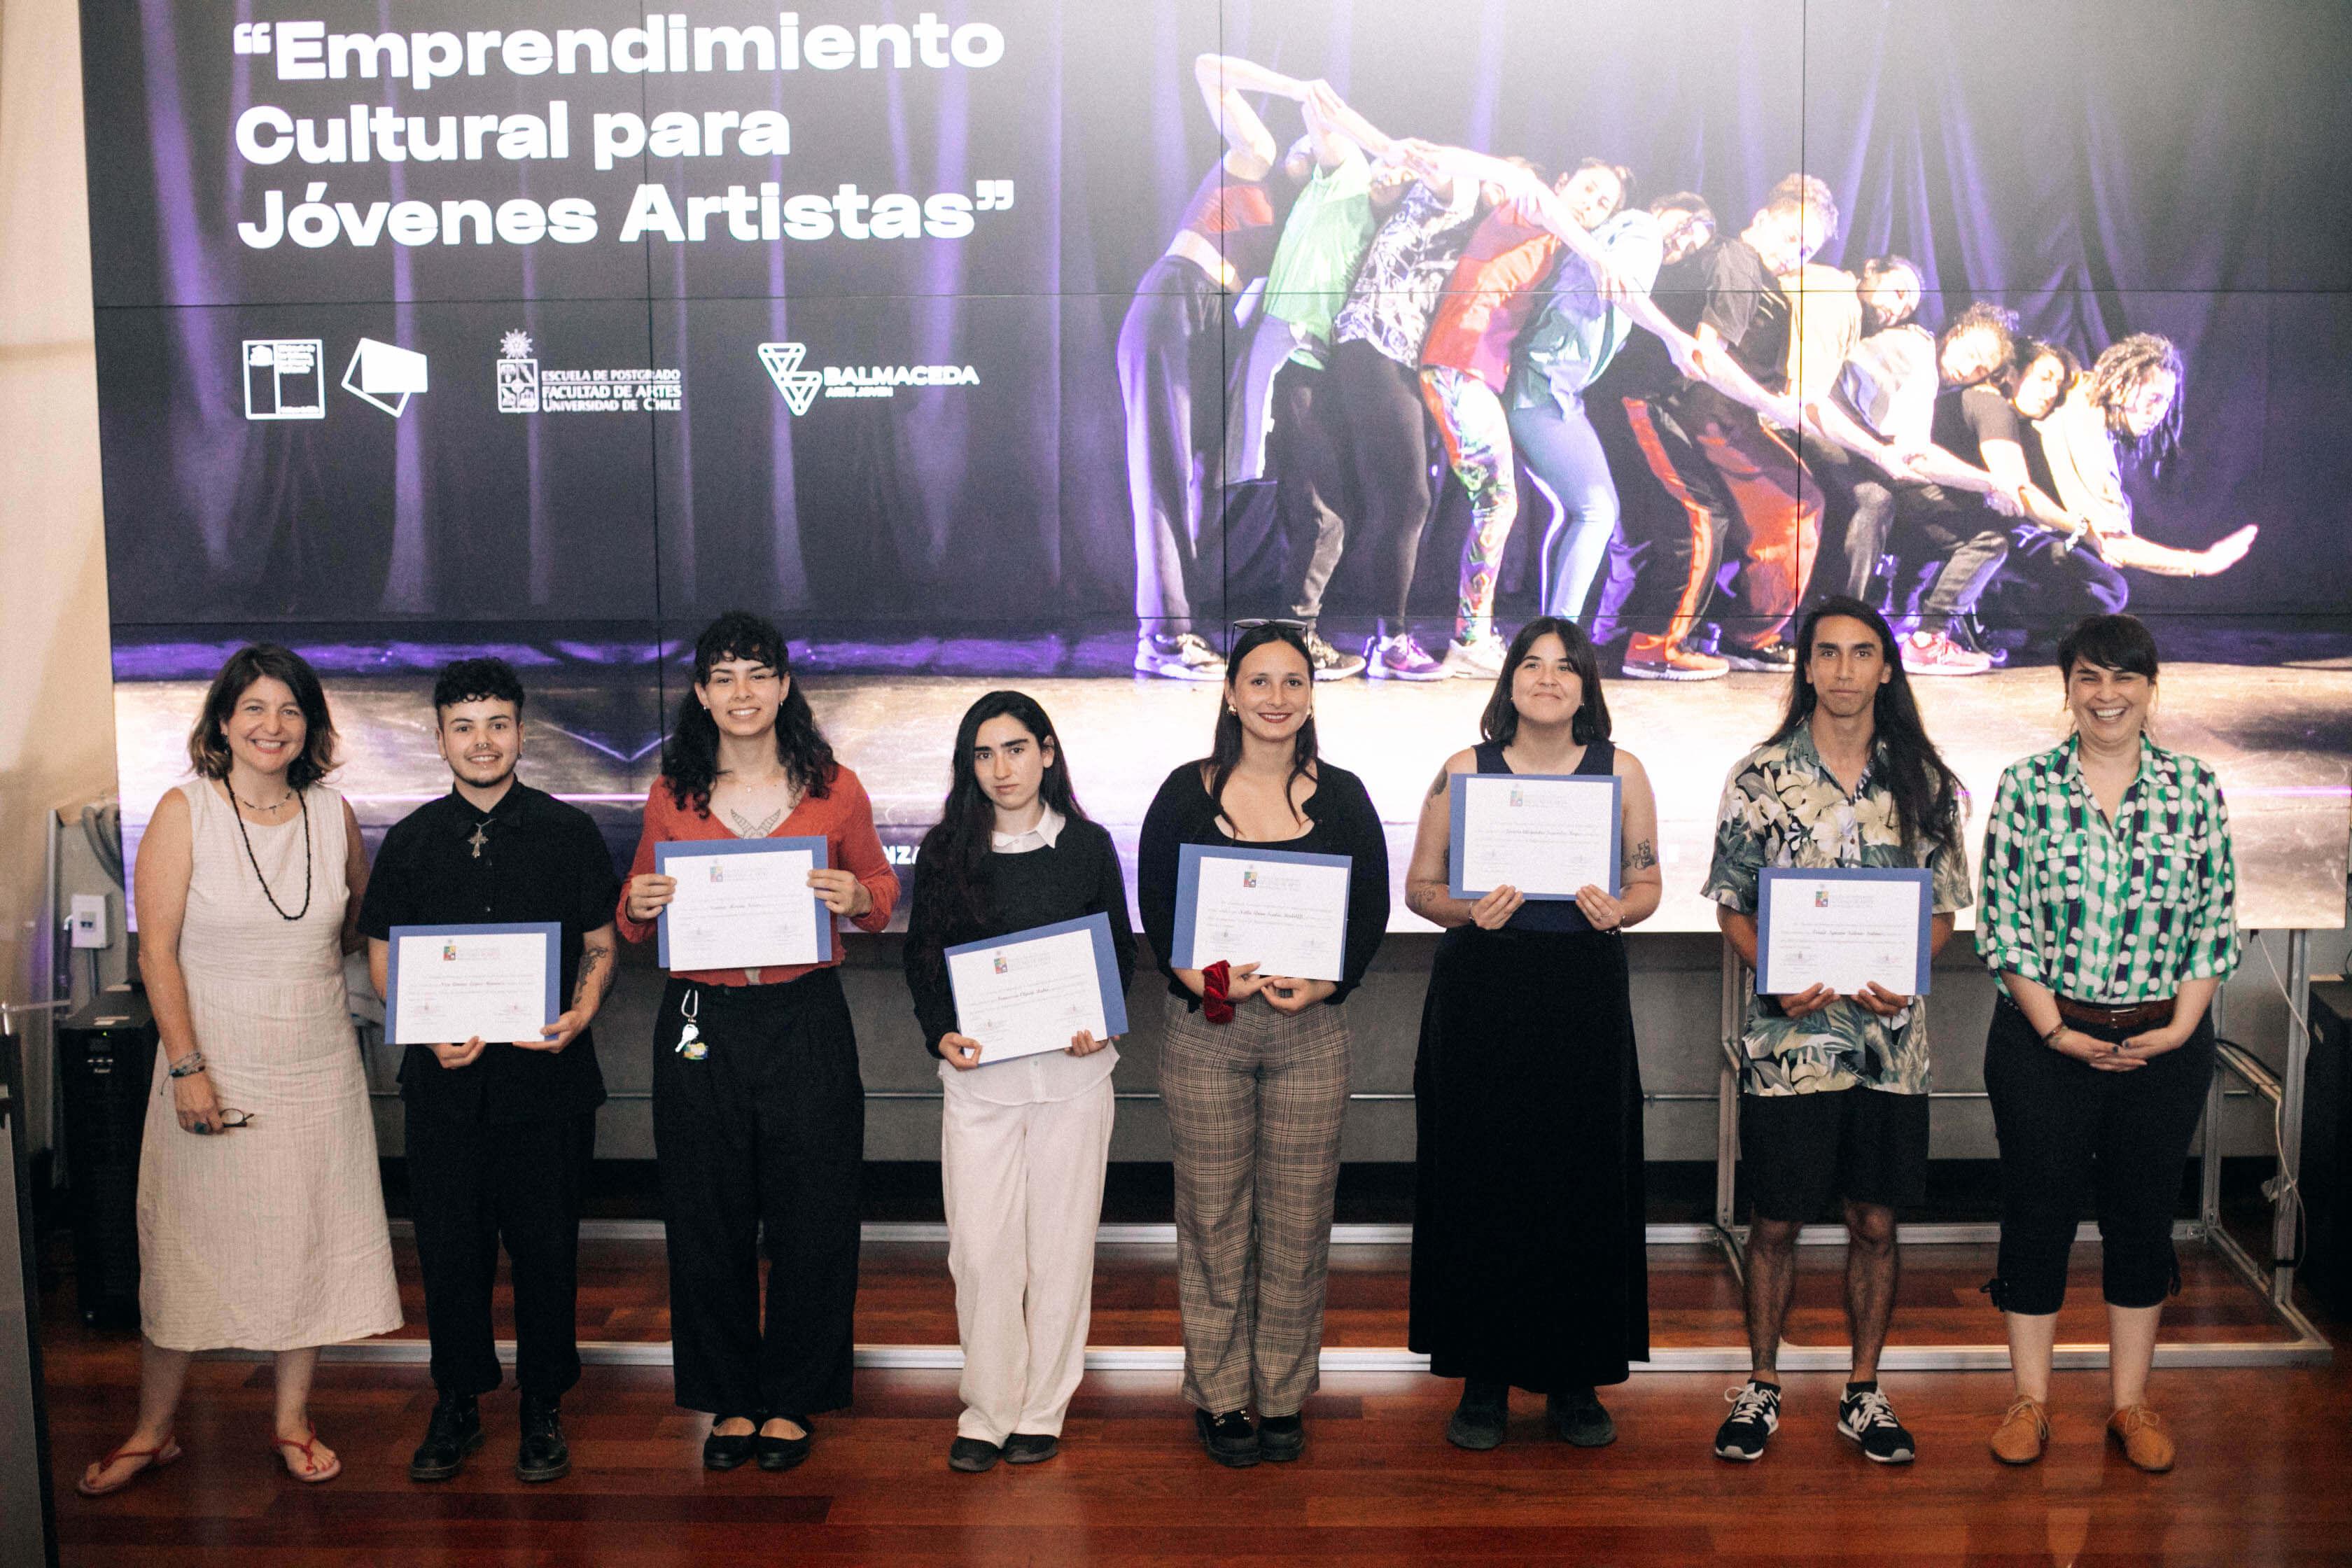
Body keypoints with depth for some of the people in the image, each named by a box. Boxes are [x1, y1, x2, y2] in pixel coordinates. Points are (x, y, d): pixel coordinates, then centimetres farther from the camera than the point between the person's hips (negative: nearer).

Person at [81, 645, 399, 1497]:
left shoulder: (333, 815, 2)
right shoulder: (185, 812, -8)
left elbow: (361, 924, 17)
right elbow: (158, 952, -10)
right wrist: (187, 1068, -14)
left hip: (318, 1067, 3)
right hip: (215, 1065, -3)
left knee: (308, 1238, 9)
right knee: (186, 1244, 5)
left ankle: (292, 1419, 24)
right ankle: (152, 1431, 20)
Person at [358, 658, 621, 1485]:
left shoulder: (568, 832, 3)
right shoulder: (412, 840, 7)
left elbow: (601, 942, 7)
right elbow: (383, 953, 9)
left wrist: (578, 1016, -12)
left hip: (547, 1071, -1)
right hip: (446, 1076, 1)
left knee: (546, 1244, 4)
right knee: (449, 1243, 7)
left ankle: (543, 1408, 18)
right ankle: (456, 1402, 22)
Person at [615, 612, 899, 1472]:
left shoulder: (833, 789, 2)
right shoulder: (672, 796, 5)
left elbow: (881, 888, 12)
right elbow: (635, 920, 15)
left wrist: (856, 899, -11)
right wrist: (639, 905, -8)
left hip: (805, 1021, -1)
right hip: (700, 1023, 1)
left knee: (811, 1221, 3)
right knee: (709, 1222, 7)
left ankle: (792, 1401, 19)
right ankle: (731, 1400, 23)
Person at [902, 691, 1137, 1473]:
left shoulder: (1088, 846, 3)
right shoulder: (946, 850, 4)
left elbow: (1122, 952, 10)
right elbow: (920, 958, 8)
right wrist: (940, 1034, -8)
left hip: (1072, 1069, 0)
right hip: (979, 1073, 0)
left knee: (1061, 1241, 4)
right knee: (980, 1247, -1)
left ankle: (1042, 1409, 17)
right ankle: (987, 1409, 12)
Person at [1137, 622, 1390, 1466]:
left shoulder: (1340, 796, 6)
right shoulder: (1188, 793, 3)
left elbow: (1372, 910, 5)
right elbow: (1155, 907, 1)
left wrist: (1323, 985, -11)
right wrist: (1206, 978, -16)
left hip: (1310, 1030, 1)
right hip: (1205, 1030, -1)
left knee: (1298, 1218, 5)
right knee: (1214, 1216, 3)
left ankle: (1283, 1396, 18)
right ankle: (1219, 1396, 16)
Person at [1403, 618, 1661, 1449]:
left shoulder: (1620, 770, 6)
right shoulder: (1465, 770, 4)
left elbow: (1647, 884, 9)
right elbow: (1418, 885, 5)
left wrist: (1617, 910, -12)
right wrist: (1467, 910, -15)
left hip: (1584, 999, 1)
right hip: (1481, 999, -1)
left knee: (1584, 1183, 2)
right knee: (1480, 1183, 1)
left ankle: (1575, 1380, 17)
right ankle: (1484, 1380, 14)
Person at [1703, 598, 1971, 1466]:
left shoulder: (1924, 781, 4)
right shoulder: (1760, 776, -1)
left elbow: (1945, 907, 8)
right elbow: (1732, 906, 2)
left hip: (1890, 1037, 2)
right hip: (1788, 1037, -1)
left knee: (1876, 1222, 10)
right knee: (1775, 1223, 7)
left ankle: (1864, 1393, 24)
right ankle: (1762, 1386, 22)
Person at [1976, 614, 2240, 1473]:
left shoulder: (2196, 789, 0)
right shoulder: (2026, 785, -3)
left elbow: (2216, 926, 2)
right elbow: (2001, 923, -5)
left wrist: (2178, 1028, -7)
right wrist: (2056, 1029, -10)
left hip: (2166, 1045, 1)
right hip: (2045, 1040, -1)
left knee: (2143, 1213, 10)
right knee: (2036, 1210, 5)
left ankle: (2130, 1402, 24)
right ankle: (2030, 1398, 20)